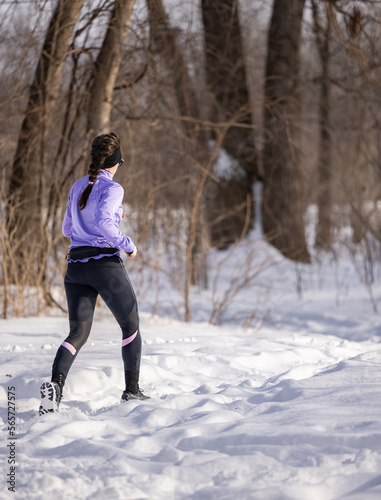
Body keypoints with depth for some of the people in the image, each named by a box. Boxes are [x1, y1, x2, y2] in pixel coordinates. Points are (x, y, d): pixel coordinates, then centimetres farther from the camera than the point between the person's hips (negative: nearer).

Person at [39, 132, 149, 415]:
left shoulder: (77, 188, 14)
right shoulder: (112, 189, -8)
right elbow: (102, 222, -25)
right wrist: (128, 244, -11)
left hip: (76, 266, 6)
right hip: (105, 264, -6)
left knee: (78, 334, 1)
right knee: (131, 325, 16)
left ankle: (55, 384, -26)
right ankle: (132, 390, 18)